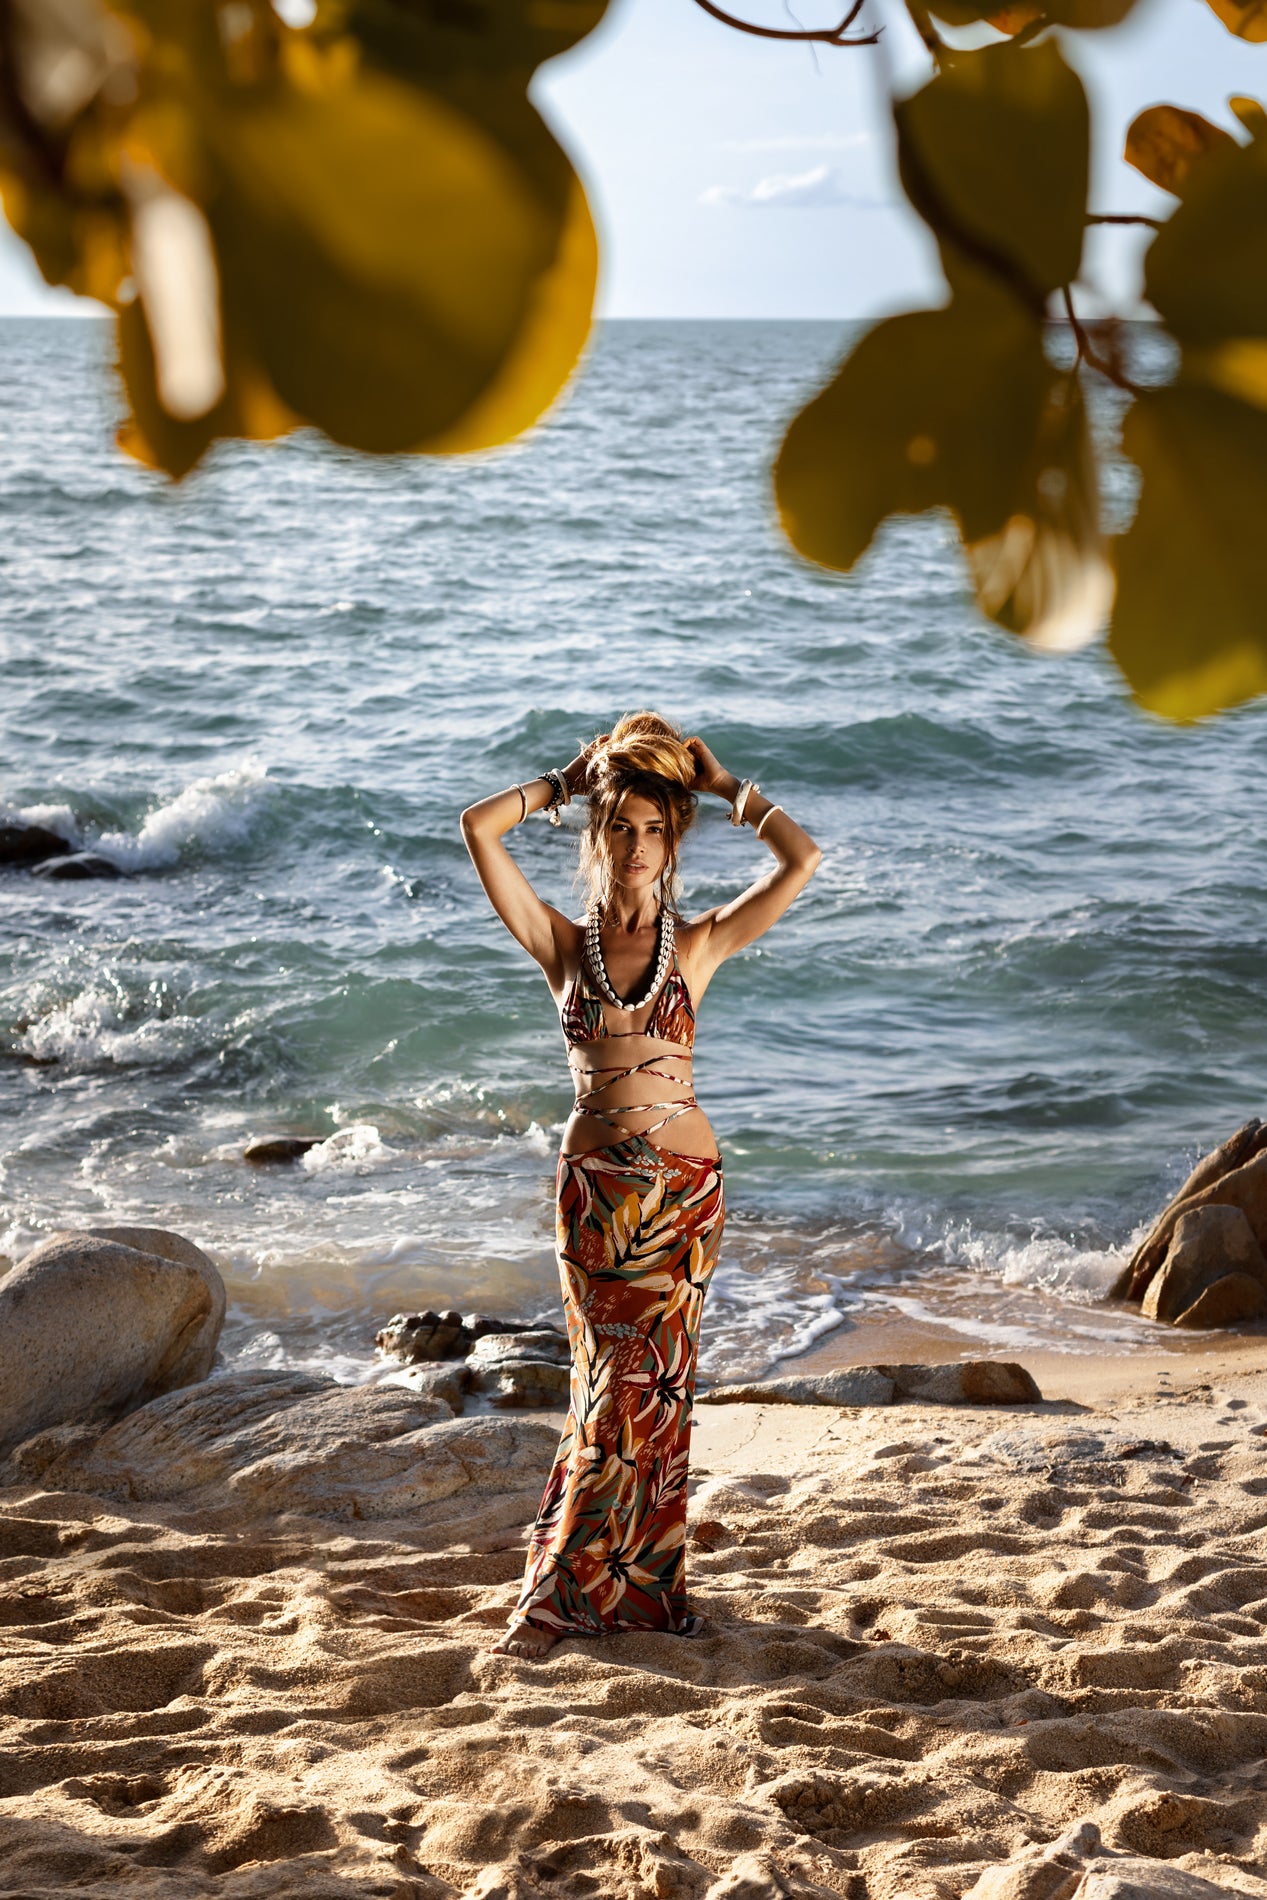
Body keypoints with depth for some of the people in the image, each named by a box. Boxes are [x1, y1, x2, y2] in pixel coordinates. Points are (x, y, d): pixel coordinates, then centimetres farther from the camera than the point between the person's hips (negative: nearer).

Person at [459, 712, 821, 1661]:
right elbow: (479, 826, -2)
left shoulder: (698, 943, 5)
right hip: (594, 1182, 0)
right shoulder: (563, 942, 5)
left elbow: (802, 860, -4)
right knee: (621, 1380, 1)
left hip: (683, 1186, 0)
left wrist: (725, 784, 5)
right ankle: (589, 1586, 10)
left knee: (642, 1385, 1)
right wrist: (569, 781, 8)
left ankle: (565, 1589, 10)